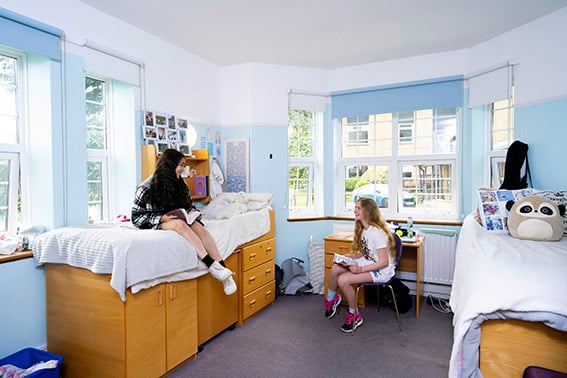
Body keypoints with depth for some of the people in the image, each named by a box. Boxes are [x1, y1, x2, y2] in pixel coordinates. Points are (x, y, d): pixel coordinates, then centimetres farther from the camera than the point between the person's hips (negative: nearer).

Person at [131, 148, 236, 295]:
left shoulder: (179, 184, 4)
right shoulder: (145, 188, -11)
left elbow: (190, 205, 13)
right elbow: (136, 217, -9)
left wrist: (192, 213, -10)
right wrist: (161, 218, -23)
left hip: (180, 221, 4)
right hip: (156, 225, -4)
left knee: (197, 226, -30)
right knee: (179, 224, -37)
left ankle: (223, 268, -38)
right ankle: (212, 266, -46)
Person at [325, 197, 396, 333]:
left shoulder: (377, 232, -25)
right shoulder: (363, 229, 4)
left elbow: (384, 262, -24)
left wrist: (361, 269, -27)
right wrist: (349, 257, -5)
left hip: (382, 270, -8)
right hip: (368, 263, 8)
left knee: (343, 280, -22)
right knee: (335, 269, -7)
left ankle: (354, 316, -1)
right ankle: (331, 300, 18)